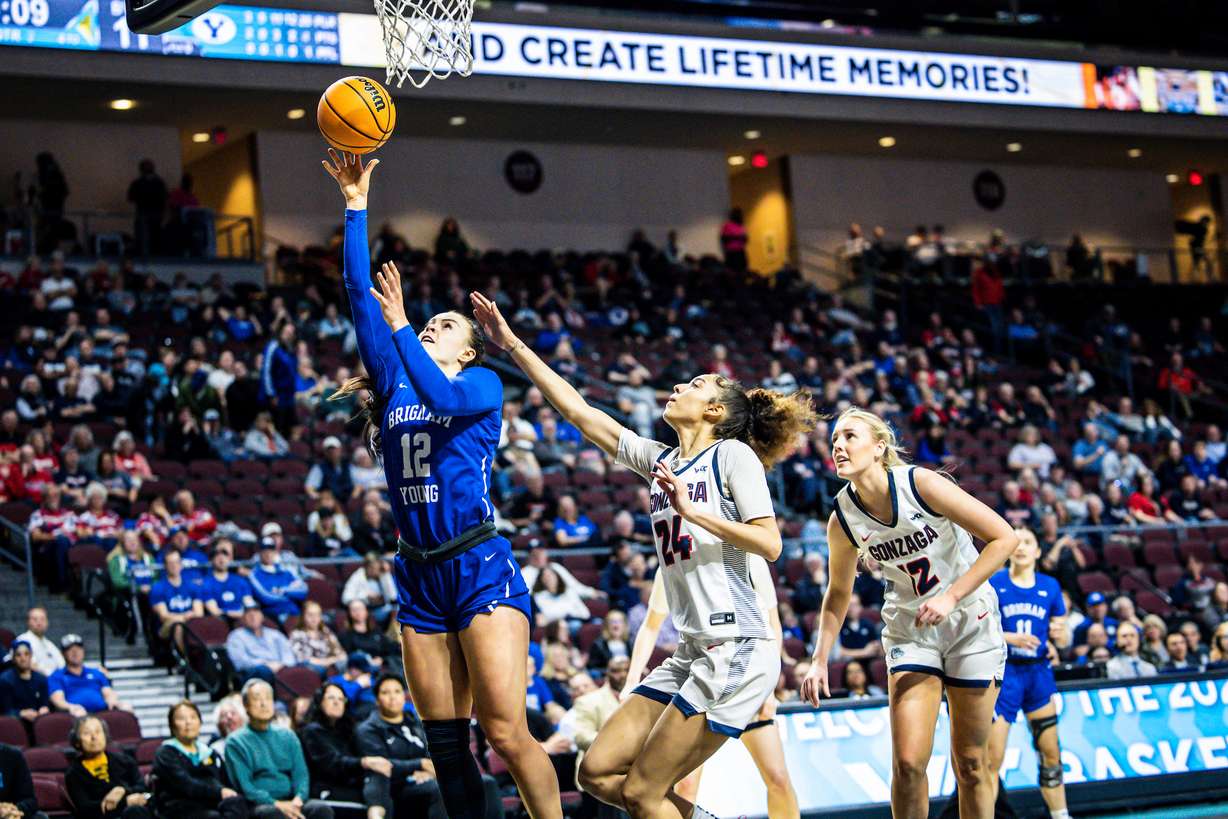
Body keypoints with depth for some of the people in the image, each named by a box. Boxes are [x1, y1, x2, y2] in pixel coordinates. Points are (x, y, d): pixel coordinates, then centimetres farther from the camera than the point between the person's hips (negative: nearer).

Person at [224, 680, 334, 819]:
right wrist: (276, 804, -18)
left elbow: (301, 774, 12)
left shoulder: (287, 736, 19)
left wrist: (298, 799, -11)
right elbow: (243, 785, -5)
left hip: (291, 802, 4)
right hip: (259, 805, -4)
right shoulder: (236, 742, 6)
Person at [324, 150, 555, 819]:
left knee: (506, 733, -13)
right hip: (418, 575, 5)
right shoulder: (394, 382, 15)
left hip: (481, 568, -5)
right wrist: (356, 207, 2)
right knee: (444, 741, 4)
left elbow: (443, 398, -19)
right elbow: (360, 296, 7)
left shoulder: (483, 383, 4)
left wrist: (400, 325, -20)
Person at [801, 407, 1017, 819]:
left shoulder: (921, 484, -21)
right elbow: (838, 591, 9)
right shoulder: (843, 520, -9)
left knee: (970, 763, 3)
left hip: (970, 622, -2)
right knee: (908, 762, -12)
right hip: (909, 630, 2)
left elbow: (1004, 537, -20)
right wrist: (819, 660, 1)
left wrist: (951, 597, -26)